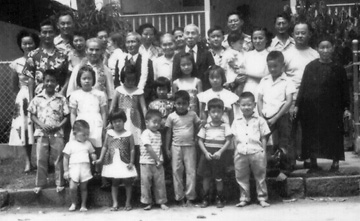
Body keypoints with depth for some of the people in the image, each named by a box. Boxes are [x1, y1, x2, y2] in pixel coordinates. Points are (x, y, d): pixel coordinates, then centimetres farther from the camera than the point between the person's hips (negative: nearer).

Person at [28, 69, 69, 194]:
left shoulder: (61, 99, 1)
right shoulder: (37, 99, 3)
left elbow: (66, 116, 3)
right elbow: (32, 115, 5)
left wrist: (59, 125, -13)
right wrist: (41, 124, -11)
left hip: (57, 133, -1)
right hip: (41, 133, 1)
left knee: (58, 159, 3)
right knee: (41, 159, 4)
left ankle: (59, 183, 12)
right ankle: (40, 184, 13)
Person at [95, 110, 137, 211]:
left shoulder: (128, 134, -2)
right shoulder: (109, 133, 5)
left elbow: (132, 149, -2)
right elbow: (105, 147, 8)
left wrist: (131, 162, -8)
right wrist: (101, 159, 1)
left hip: (125, 163, -2)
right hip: (112, 163, 2)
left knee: (128, 182, 3)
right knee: (114, 182, 6)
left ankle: (128, 203, 14)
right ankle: (115, 203, 10)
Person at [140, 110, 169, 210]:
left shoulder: (158, 134, 11)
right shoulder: (146, 134, -12)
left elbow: (159, 148, 12)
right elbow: (149, 148, -18)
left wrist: (161, 159, -3)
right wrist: (157, 159, -16)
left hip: (158, 163, 6)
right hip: (146, 163, -6)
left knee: (160, 182, 5)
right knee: (146, 183, 3)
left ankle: (161, 202, 13)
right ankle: (148, 202, 13)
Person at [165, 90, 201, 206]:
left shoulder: (192, 115, 1)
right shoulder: (171, 116, -1)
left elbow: (198, 127, 9)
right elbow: (168, 133, 3)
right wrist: (167, 148, 0)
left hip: (190, 146, 0)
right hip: (176, 147, 0)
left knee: (191, 171, 0)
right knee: (177, 172, 3)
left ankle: (190, 197, 8)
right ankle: (180, 197, 13)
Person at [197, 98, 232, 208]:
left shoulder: (225, 126, -1)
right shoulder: (206, 126, 3)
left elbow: (228, 141, -4)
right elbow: (200, 141, 4)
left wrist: (220, 152, -15)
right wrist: (206, 152, -9)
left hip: (218, 155, -2)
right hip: (207, 155, 2)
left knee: (219, 178, 3)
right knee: (206, 177, 6)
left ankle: (220, 199, 16)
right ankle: (205, 199, 16)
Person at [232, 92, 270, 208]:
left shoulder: (259, 120, 3)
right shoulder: (237, 121, 10)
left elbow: (263, 138, 4)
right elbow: (234, 138, 12)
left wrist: (263, 152, -1)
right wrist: (236, 150, 4)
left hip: (256, 151, -2)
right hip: (241, 153, 2)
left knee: (260, 176, 5)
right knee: (241, 177, 7)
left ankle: (262, 198, 14)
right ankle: (244, 198, 17)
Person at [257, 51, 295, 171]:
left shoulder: (287, 82, -1)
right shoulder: (264, 81, 13)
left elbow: (289, 102, -8)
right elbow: (259, 99, 11)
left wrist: (275, 118, -13)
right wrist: (261, 116, -5)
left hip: (281, 116, -4)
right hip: (266, 118, 4)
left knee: (283, 144, -3)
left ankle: (286, 166, 3)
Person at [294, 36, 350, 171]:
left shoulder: (338, 69, 2)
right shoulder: (310, 67, 4)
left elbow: (344, 90, 3)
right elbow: (303, 87, 5)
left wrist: (346, 108, -3)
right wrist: (297, 105, 1)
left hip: (332, 109, -1)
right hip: (311, 108, 1)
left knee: (334, 135, 2)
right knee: (311, 135, 5)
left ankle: (335, 162, 13)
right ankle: (312, 160, 16)